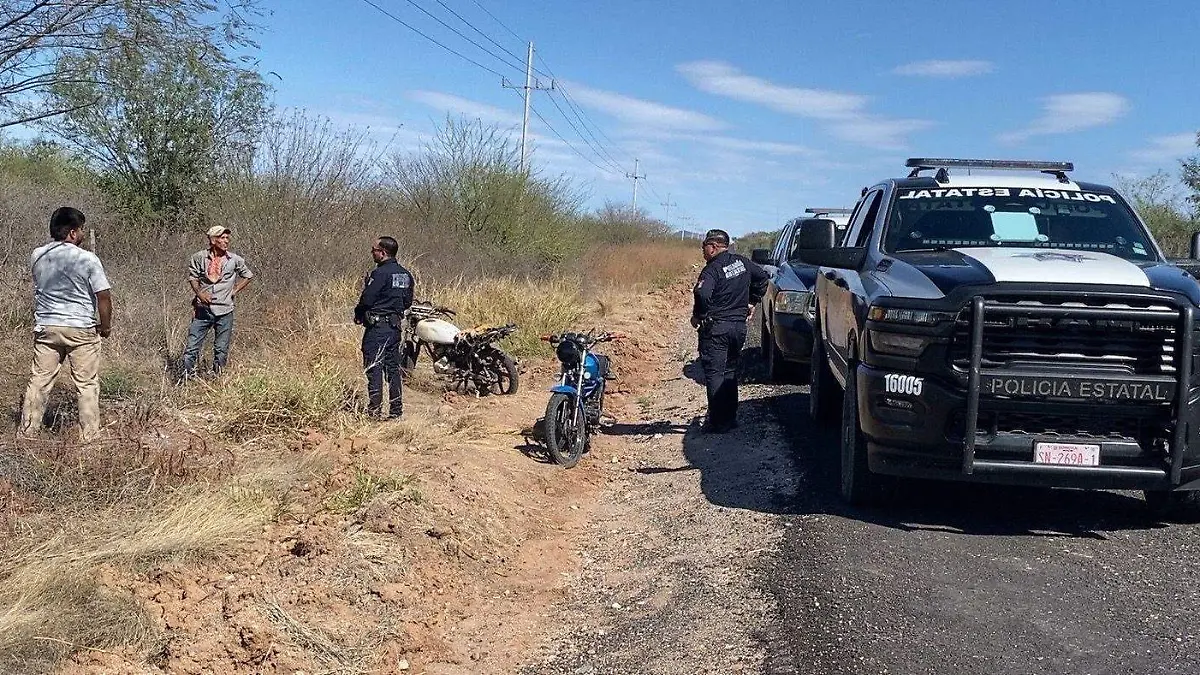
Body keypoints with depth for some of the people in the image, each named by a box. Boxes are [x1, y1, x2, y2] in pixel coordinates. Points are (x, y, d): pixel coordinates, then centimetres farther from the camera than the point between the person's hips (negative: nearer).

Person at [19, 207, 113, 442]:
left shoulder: (37, 256, 2)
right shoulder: (87, 259, -13)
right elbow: (103, 296, -12)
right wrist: (105, 326, 1)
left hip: (45, 327, 5)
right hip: (81, 328, -4)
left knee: (39, 380, 12)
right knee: (87, 384, 4)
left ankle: (28, 430, 20)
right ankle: (89, 435, 8)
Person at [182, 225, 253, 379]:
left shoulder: (235, 259, 0)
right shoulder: (199, 257, -2)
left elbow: (248, 275, 14)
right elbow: (192, 276, 11)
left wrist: (235, 290, 5)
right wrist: (199, 292, -5)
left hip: (224, 310, 1)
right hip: (203, 309, 0)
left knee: (221, 350, 7)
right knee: (192, 347, -1)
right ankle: (187, 377, 9)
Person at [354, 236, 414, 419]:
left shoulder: (380, 273, -15)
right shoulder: (405, 275, 10)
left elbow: (366, 299, -16)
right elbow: (408, 301, 15)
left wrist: (358, 315, 2)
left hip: (377, 327, -8)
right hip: (395, 326, 8)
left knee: (374, 369, -5)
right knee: (393, 368, 11)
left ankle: (375, 410, -7)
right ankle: (396, 410, 13)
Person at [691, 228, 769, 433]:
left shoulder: (712, 269, -15)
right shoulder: (741, 262, 8)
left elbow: (702, 294, -32)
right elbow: (762, 276, 21)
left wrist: (697, 315, -17)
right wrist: (752, 301, 24)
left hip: (716, 327, -7)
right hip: (739, 325, 7)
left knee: (714, 374, -2)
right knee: (730, 372, 18)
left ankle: (718, 422, -4)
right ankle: (730, 417, 23)